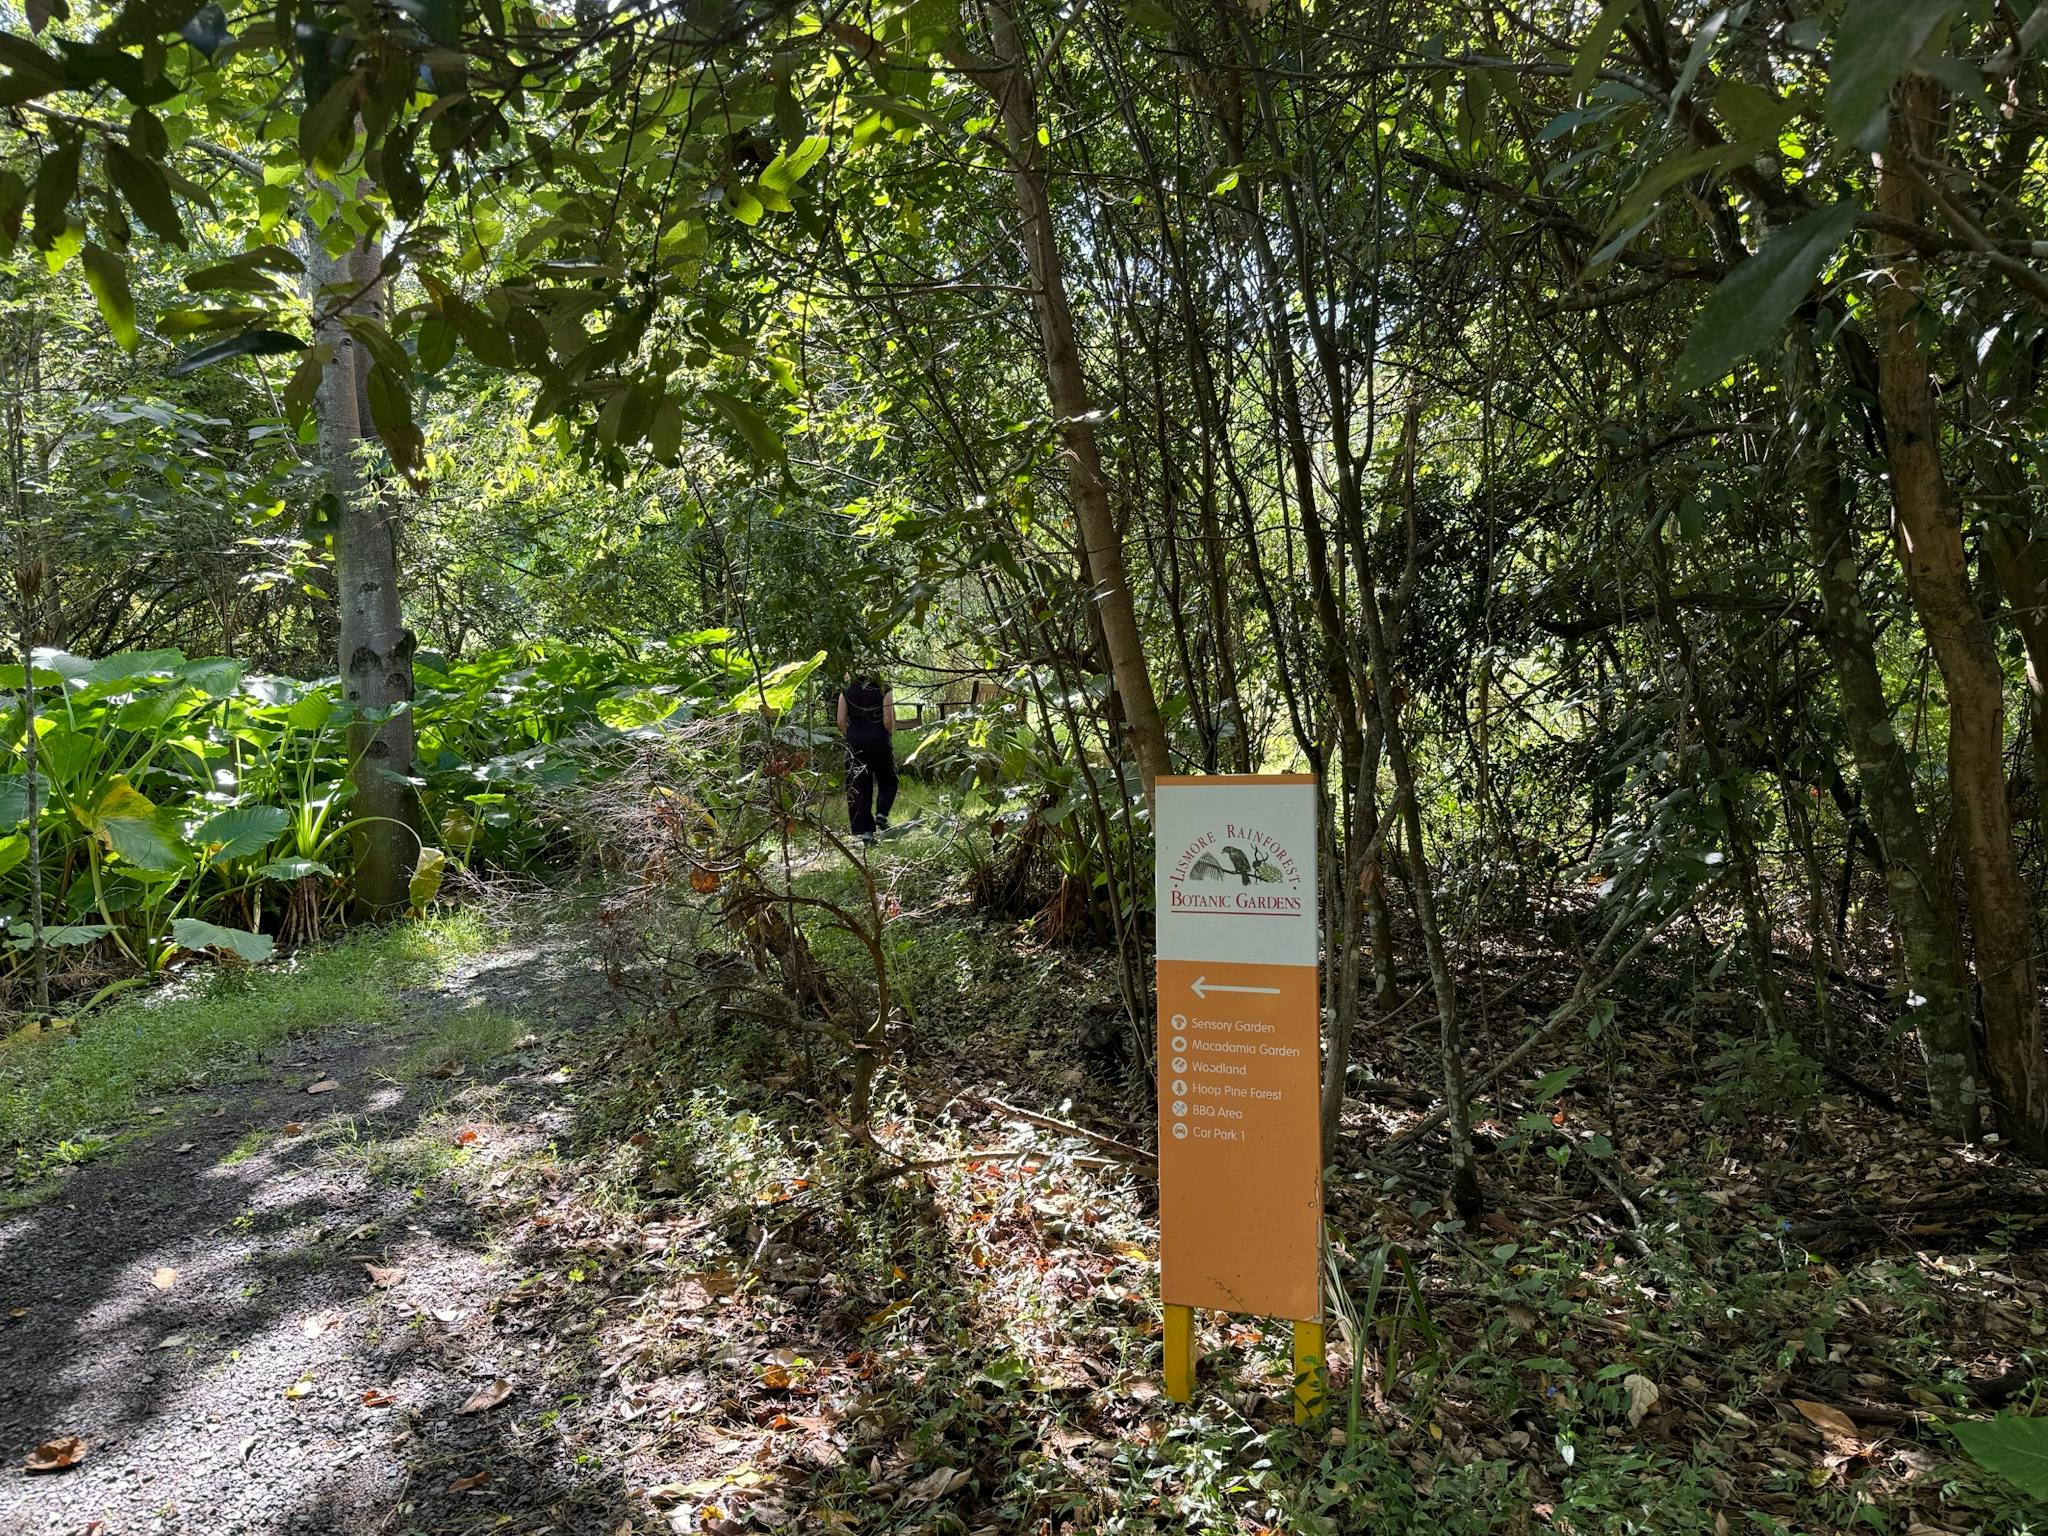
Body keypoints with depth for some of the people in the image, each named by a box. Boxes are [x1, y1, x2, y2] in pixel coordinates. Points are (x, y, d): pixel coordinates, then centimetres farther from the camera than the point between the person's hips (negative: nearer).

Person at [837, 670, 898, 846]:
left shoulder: (846, 691, 2)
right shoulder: (883, 690, -6)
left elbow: (841, 721, -1)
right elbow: (888, 721, -11)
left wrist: (850, 737, 13)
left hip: (855, 744, 2)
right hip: (879, 741, -2)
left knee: (859, 787, 6)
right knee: (888, 781, 18)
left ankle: (865, 831, 3)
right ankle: (881, 814, -4)